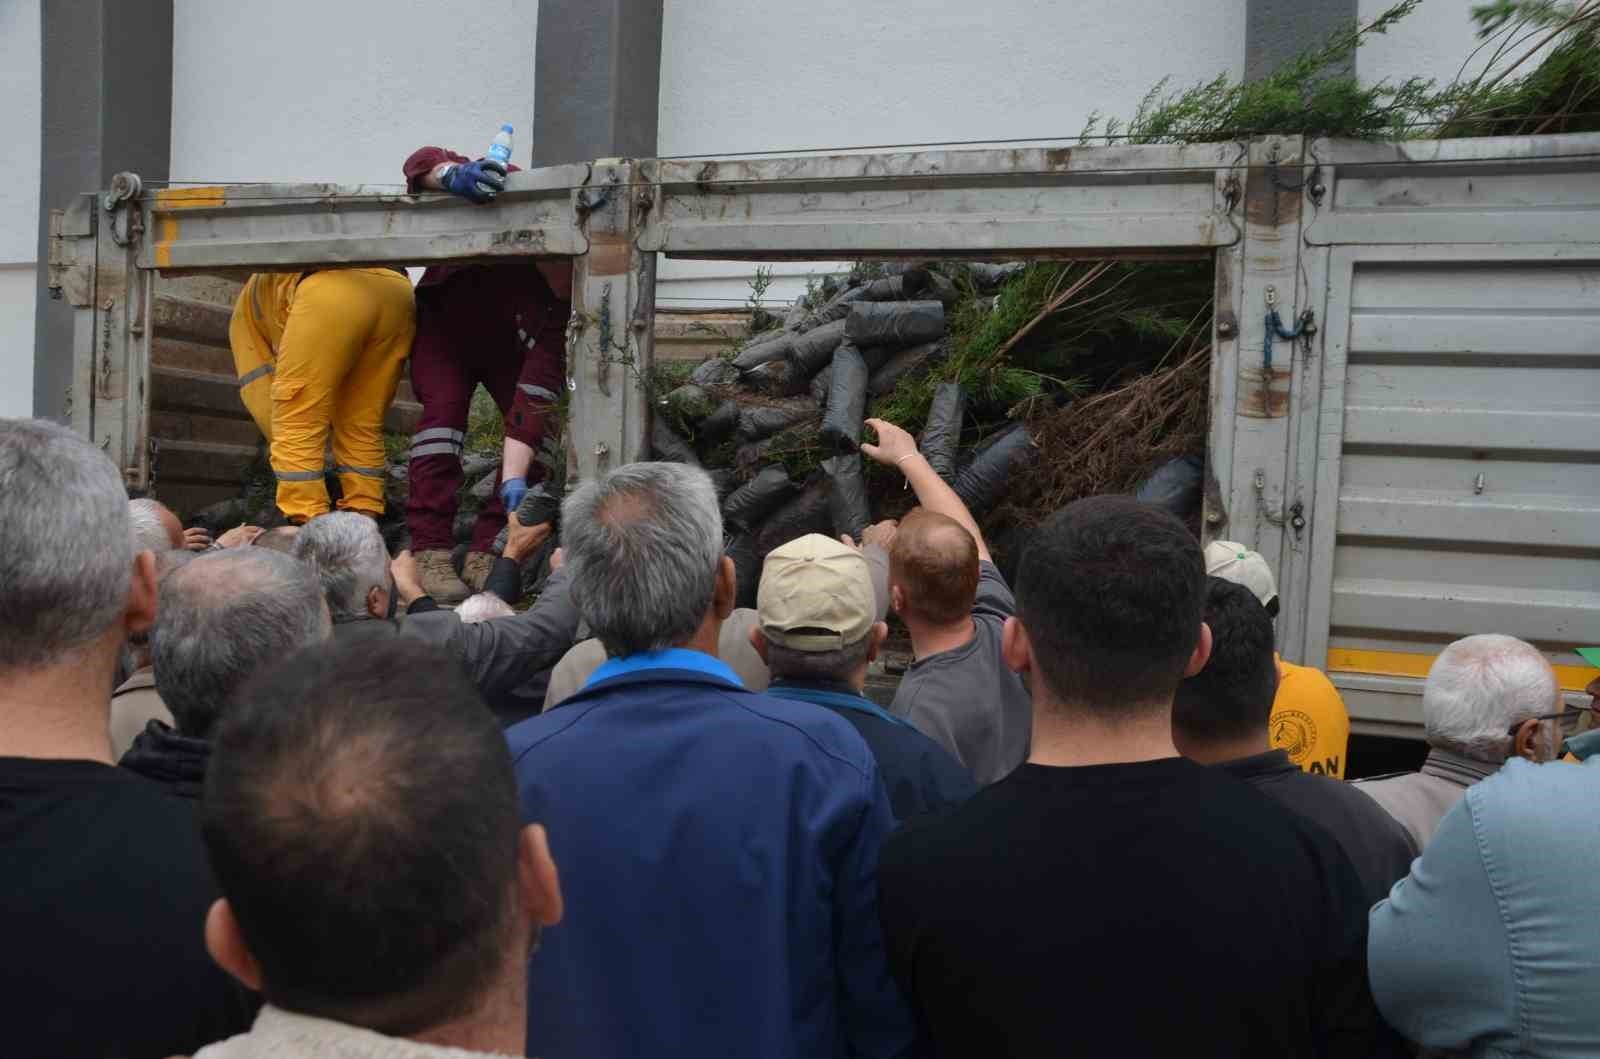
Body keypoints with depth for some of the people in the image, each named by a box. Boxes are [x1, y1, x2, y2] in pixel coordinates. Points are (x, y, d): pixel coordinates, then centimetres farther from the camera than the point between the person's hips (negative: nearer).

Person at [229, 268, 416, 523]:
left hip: (330, 297, -5)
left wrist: (286, 449, 35)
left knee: (296, 427, 4)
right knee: (362, 428, 17)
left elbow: (257, 389, 26)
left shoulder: (248, 305, 36)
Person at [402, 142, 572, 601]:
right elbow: (421, 163, -34)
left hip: (510, 347, 1)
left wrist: (514, 477, -50)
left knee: (537, 422, -15)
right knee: (443, 408, -19)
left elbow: (536, 393, -41)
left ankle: (484, 555, -9)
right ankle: (431, 552, -18)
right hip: (445, 326, -1)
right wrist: (454, 174, -59)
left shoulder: (567, 299, -36)